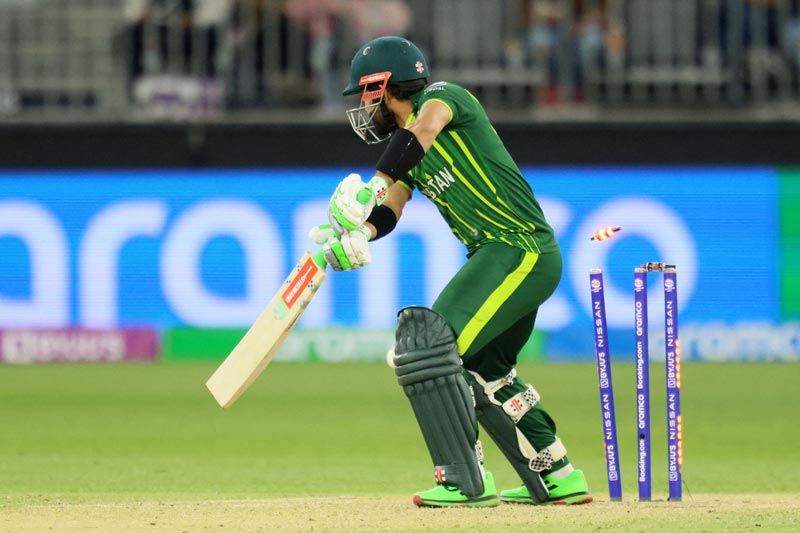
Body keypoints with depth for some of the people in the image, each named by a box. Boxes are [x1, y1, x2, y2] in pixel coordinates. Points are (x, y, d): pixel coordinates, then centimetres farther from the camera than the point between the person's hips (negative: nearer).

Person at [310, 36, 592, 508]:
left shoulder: (443, 97, -6)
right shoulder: (404, 147, 20)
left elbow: (425, 127, -30)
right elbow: (387, 214, 10)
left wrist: (372, 187, -39)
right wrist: (352, 236, -12)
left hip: (522, 249, -11)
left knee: (426, 344, -19)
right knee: (481, 370, 24)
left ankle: (467, 481, -18)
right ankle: (558, 477, 33)